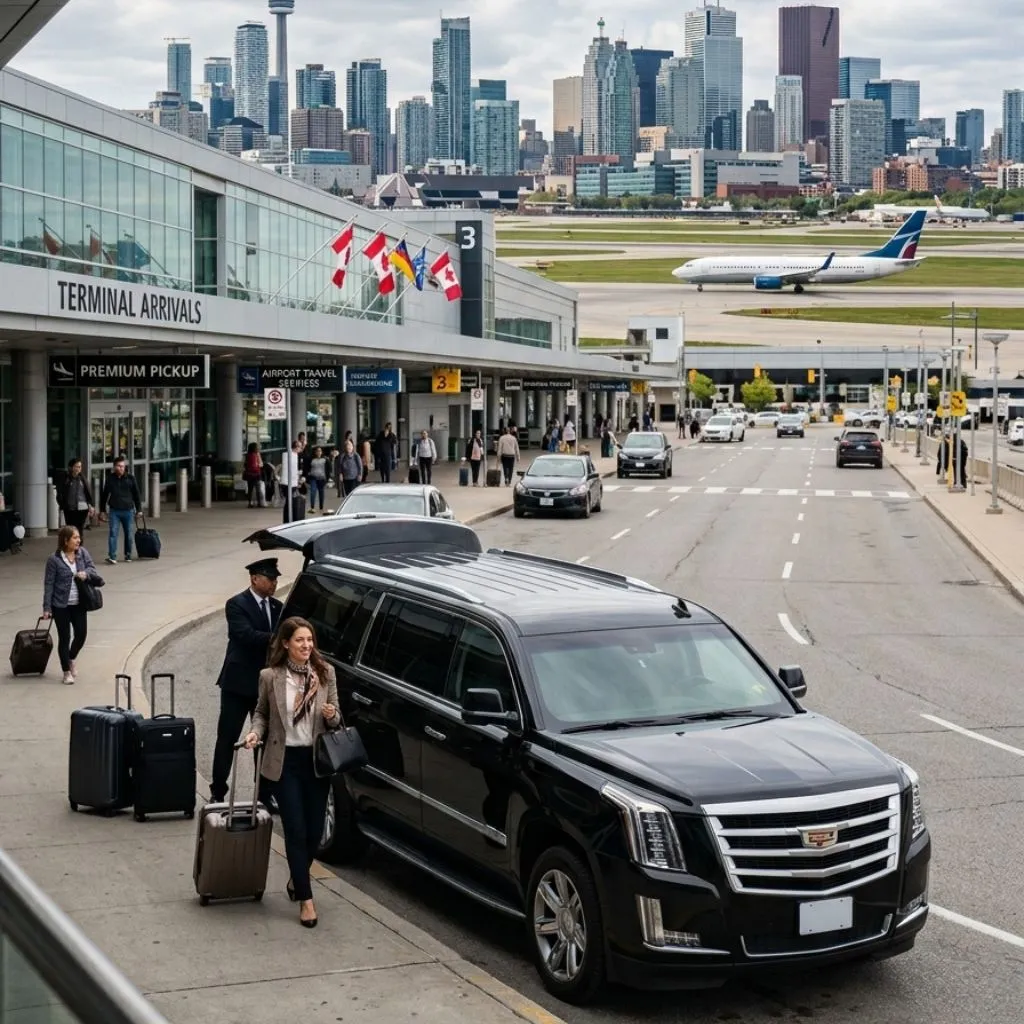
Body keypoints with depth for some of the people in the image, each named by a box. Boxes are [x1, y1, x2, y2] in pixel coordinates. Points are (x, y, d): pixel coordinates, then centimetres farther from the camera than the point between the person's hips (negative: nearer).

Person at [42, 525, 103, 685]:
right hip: (61, 605, -4)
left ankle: (72, 659, 36)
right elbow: (48, 584, -9)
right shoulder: (54, 559, -11)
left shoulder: (83, 553, 0)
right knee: (64, 637, 3)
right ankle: (67, 672, 16)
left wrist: (86, 573, -20)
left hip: (79, 604, 4)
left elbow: (92, 568, 5)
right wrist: (47, 607, -10)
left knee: (81, 634, 5)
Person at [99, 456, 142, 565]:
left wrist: (139, 509, 4)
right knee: (113, 533, -10)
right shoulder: (110, 479, 2)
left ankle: (128, 555, 23)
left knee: (128, 534, 9)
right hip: (114, 511, 0)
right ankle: (112, 556, -13)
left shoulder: (130, 478, 0)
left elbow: (136, 494, 5)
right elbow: (105, 495, 11)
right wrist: (102, 509, 13)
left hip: (128, 510, 0)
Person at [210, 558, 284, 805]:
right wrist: (275, 639, -35)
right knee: (227, 738, 1)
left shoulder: (277, 607, 11)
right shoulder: (237, 605, -8)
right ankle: (218, 792, 7)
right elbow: (246, 634, -23)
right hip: (239, 682, -5)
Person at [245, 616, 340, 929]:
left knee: (315, 831, 8)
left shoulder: (325, 673, -1)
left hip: (317, 759, 2)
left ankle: (296, 879, 35)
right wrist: (256, 732, -11)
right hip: (285, 761, -2)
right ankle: (306, 899, 4)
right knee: (296, 831, -4)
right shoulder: (270, 677, -6)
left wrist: (332, 715, -15)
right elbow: (261, 713, 8)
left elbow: (335, 719, 7)